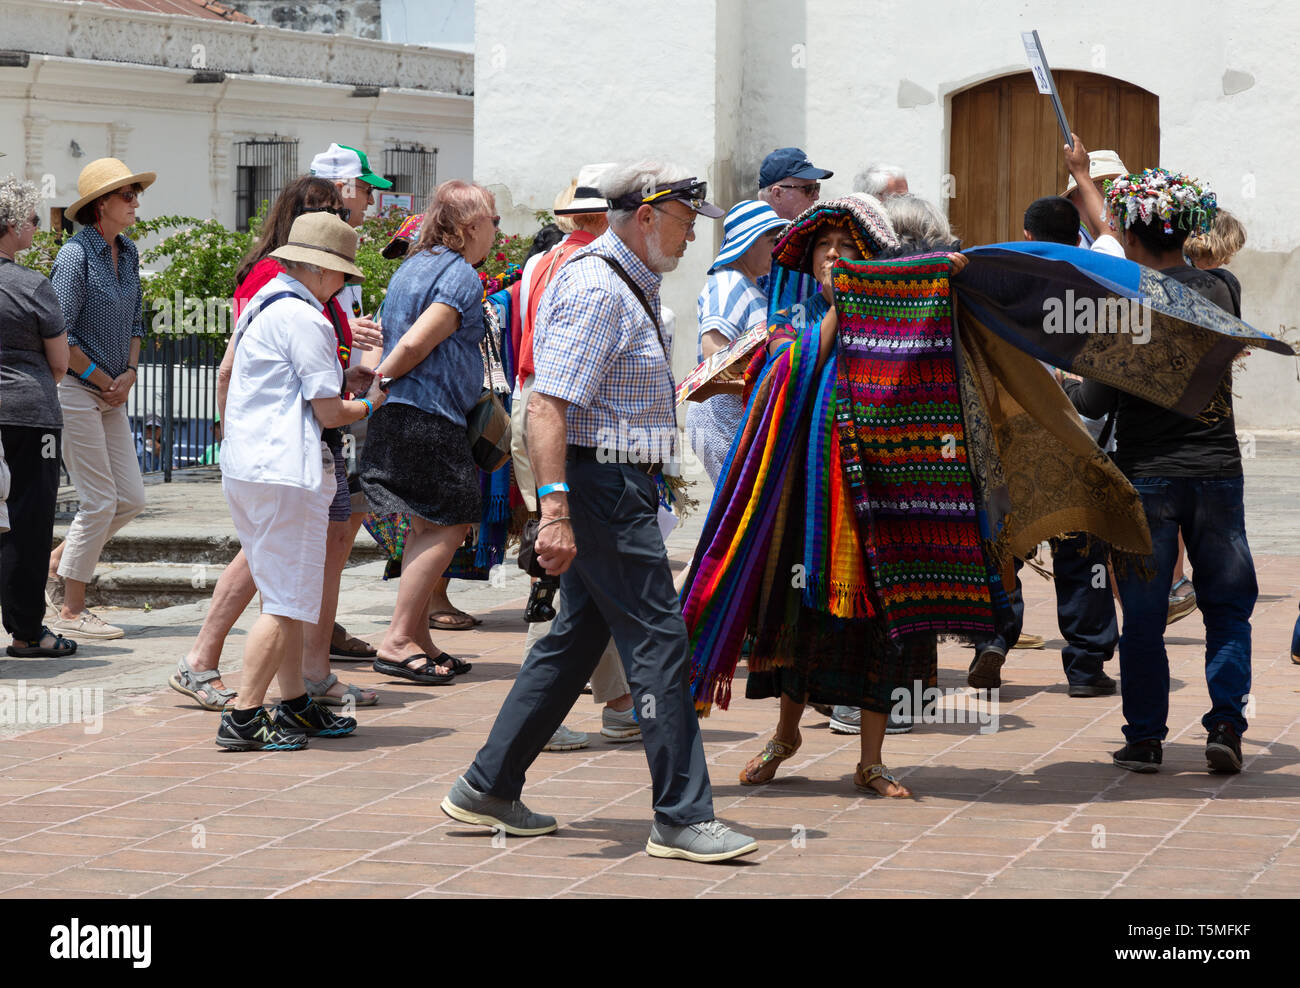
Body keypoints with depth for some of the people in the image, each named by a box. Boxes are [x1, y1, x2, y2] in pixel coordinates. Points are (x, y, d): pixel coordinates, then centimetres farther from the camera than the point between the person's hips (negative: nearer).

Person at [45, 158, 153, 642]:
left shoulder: (127, 253, 9)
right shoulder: (76, 255, -15)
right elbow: (60, 335, -18)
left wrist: (129, 373, 3)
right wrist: (101, 378, -10)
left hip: (112, 393, 8)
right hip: (75, 391, -8)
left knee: (131, 498, 6)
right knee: (100, 501, -7)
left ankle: (55, 565, 22)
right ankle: (69, 613, 3)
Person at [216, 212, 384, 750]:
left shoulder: (261, 306, 16)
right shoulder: (304, 319, -14)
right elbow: (328, 412, -14)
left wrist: (340, 379, 18)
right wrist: (370, 403, 5)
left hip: (244, 466, 10)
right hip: (287, 471, -10)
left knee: (285, 595, 18)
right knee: (285, 601, -6)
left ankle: (293, 705, 23)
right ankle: (243, 716, -8)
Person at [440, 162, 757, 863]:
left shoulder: (627, 285, 17)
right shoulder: (597, 289, -17)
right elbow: (547, 408, -24)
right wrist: (555, 510, -31)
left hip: (617, 487, 11)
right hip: (604, 485, -11)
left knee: (577, 638, 13)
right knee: (657, 642, -8)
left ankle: (486, 789, 19)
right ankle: (682, 818, -5)